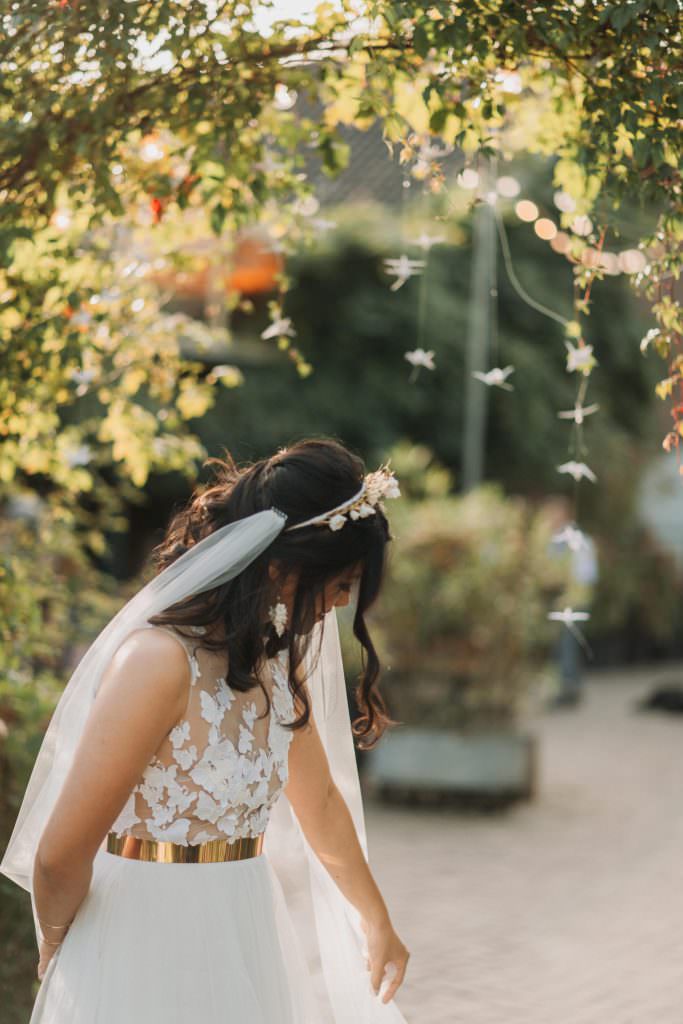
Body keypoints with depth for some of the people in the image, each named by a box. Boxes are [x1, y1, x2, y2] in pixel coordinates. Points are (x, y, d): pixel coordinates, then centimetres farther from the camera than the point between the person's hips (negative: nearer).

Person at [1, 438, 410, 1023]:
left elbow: (320, 799, 15)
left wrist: (377, 924, 24)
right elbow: (61, 855, -22)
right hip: (149, 949, -8)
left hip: (246, 940, 8)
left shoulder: (275, 656, 3)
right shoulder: (160, 659, -23)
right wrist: (57, 946, -4)